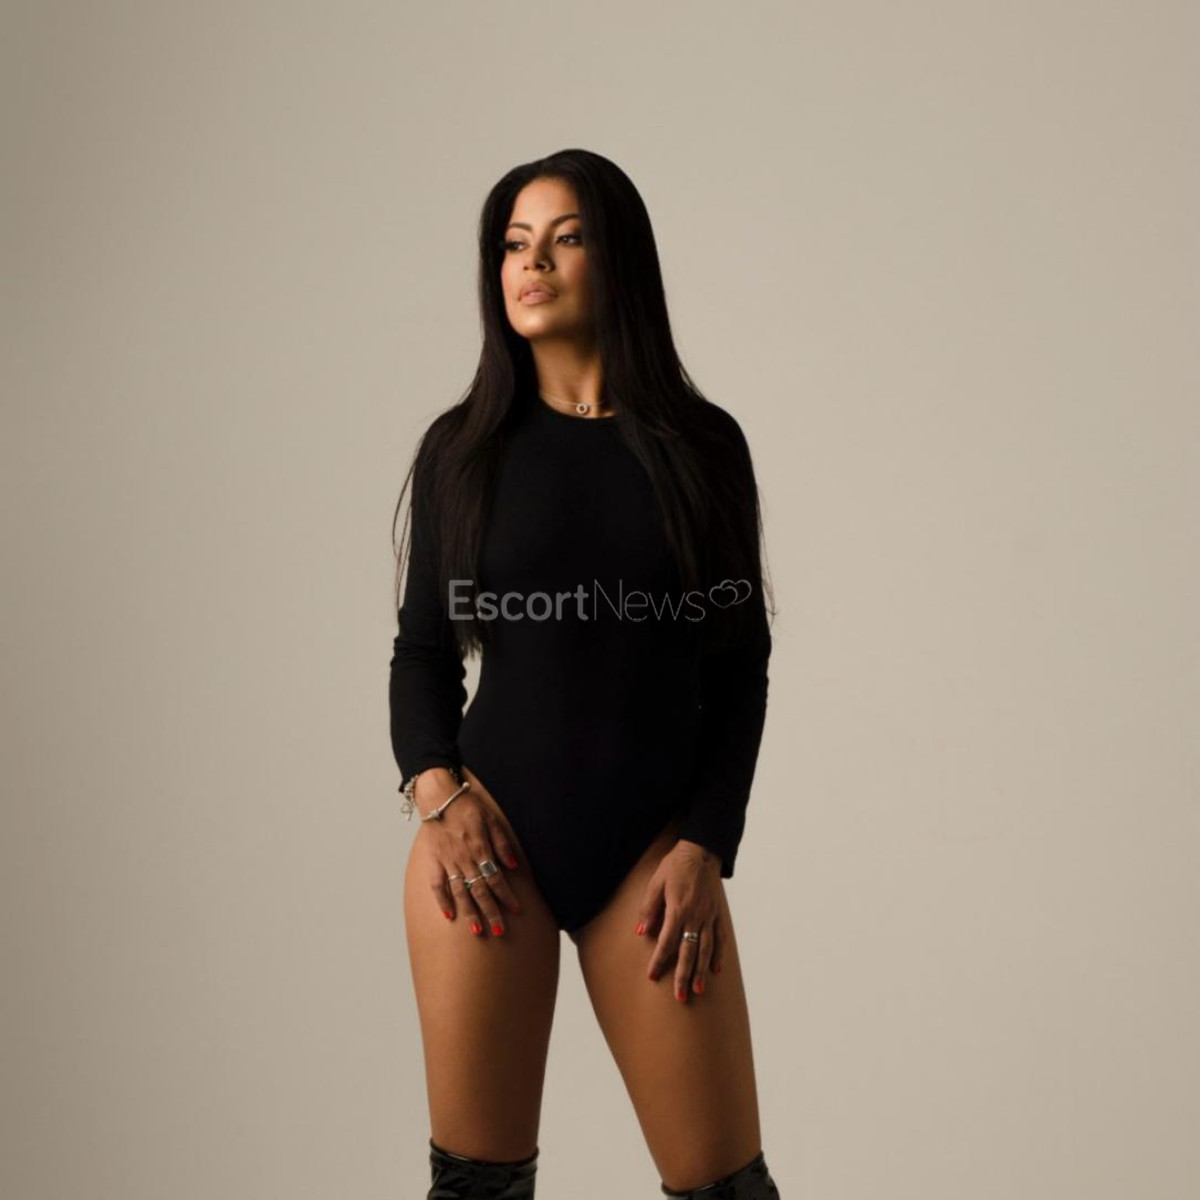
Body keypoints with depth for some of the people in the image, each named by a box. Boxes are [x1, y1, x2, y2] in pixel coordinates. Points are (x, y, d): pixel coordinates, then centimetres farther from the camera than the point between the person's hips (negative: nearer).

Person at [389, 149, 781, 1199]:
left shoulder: (701, 445, 4)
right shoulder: (463, 448, 6)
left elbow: (740, 667, 5)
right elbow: (422, 650, 10)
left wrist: (705, 846, -4)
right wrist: (436, 792, -8)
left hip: (651, 844, 0)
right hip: (490, 838, 1)